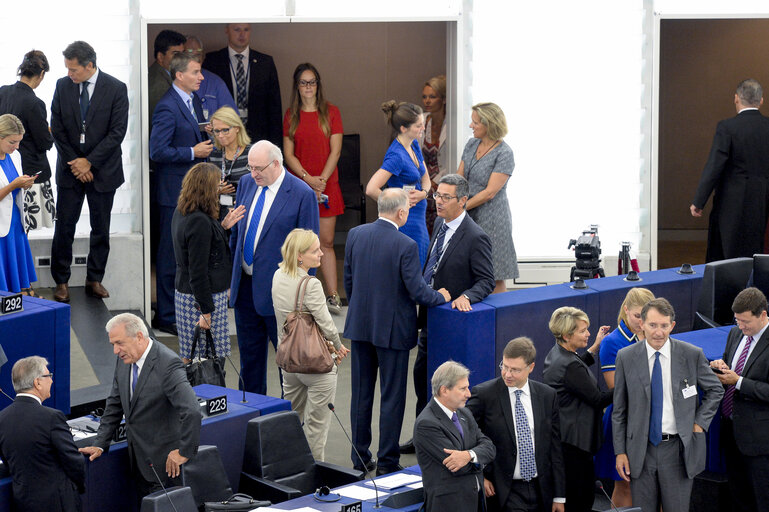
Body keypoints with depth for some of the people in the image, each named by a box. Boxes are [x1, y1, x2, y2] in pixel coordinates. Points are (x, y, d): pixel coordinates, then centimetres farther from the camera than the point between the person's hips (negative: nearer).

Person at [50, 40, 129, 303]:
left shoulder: (116, 89, -8)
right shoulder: (63, 86, 0)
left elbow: (117, 132, -10)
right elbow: (57, 129, 2)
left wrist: (89, 162, -13)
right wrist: (74, 163, -7)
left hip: (103, 170, -1)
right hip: (70, 168, 2)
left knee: (100, 229, 7)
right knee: (64, 227, 1)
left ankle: (94, 280, 19)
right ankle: (61, 281, 10)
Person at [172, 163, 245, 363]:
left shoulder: (181, 212, 6)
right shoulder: (200, 221, -22)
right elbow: (197, 271, -22)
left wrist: (222, 226, 17)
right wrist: (206, 311, -18)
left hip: (183, 292, 10)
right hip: (202, 296, -10)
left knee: (188, 358, 15)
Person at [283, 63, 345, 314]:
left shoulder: (331, 112, 4)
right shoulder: (291, 115, 7)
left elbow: (335, 151, 0)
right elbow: (288, 154, 2)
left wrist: (322, 179, -11)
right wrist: (308, 178, -11)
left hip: (327, 185, -1)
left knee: (326, 242, -1)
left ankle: (332, 296, 0)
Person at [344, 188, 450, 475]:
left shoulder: (355, 235, -2)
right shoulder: (405, 246, -19)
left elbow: (348, 279, 7)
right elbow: (417, 291, -17)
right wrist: (441, 297, 3)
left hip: (360, 325, 5)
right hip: (392, 329, -5)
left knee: (361, 394, 14)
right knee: (392, 397, 5)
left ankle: (360, 458, 21)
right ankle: (387, 462, 10)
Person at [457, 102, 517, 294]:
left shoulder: (504, 153, -13)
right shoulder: (472, 144, 9)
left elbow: (490, 192, -16)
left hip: (492, 217, -7)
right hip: (469, 216, 7)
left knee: (494, 277, -1)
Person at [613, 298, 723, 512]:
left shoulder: (692, 355, -4)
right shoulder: (626, 357, -1)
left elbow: (715, 390, 12)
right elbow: (619, 410, 4)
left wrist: (700, 422, 0)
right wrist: (620, 451, 2)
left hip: (678, 449, -1)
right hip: (640, 450, 1)